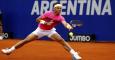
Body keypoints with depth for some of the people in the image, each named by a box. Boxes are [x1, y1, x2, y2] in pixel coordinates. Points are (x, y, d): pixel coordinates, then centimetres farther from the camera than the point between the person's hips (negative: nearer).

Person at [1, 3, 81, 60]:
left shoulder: (61, 18, -19)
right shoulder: (48, 13, -21)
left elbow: (65, 23, -39)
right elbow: (37, 19, -15)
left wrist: (68, 26, -62)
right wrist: (46, 23, -31)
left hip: (50, 31, 1)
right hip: (40, 30, -1)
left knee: (62, 41, -19)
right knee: (26, 40, -1)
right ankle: (10, 50, 13)